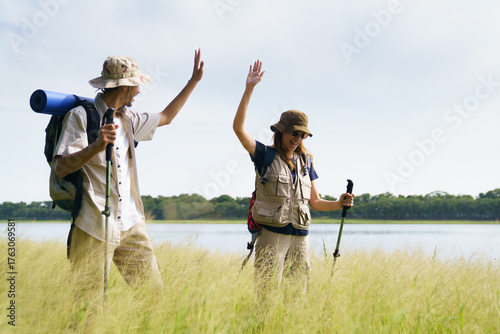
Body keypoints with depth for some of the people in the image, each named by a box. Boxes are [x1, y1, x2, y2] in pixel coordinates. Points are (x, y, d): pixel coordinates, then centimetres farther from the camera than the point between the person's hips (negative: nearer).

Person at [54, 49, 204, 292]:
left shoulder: (128, 119, 16)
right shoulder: (81, 116, -6)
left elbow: (166, 117, 31)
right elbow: (61, 168, -13)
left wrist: (194, 80, 31)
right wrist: (96, 147, -29)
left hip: (131, 225, 7)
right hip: (94, 226, -6)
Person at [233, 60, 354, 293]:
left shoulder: (305, 162, 15)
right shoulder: (265, 156, 1)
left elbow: (315, 201, 21)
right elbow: (238, 127, -12)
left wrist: (339, 204, 1)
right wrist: (249, 89, -18)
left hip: (300, 237, 5)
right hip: (271, 234, -5)